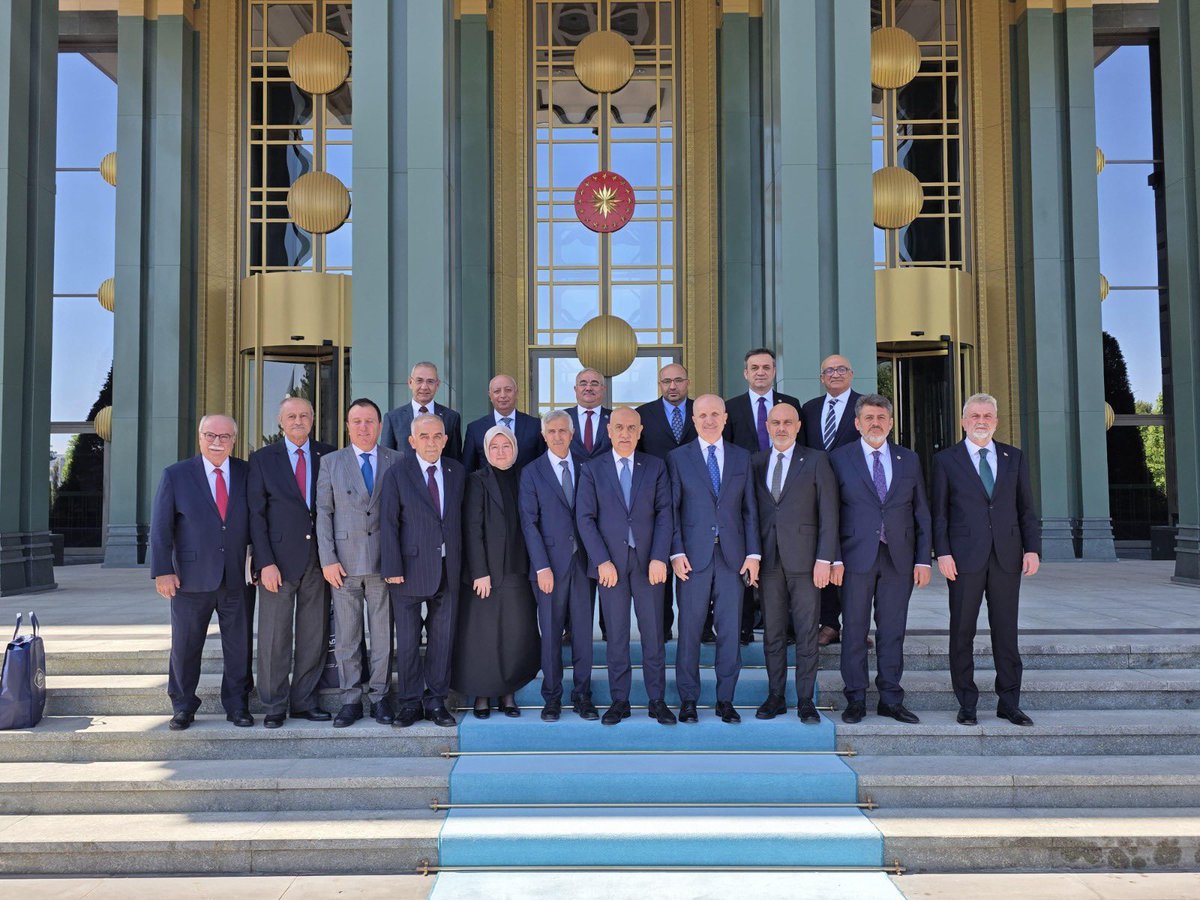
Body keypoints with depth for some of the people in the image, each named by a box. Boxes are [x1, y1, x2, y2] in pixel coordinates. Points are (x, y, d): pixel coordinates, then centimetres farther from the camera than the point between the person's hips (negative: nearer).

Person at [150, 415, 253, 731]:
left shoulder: (247, 473, 5)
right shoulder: (176, 475, 0)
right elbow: (160, 527, -2)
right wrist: (162, 571, -9)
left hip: (236, 579, 1)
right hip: (191, 578, -1)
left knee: (238, 646, 7)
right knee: (185, 646, 8)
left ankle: (237, 706, 20)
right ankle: (183, 708, 23)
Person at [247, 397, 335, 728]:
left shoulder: (329, 456, 7)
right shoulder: (262, 459, 4)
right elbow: (256, 514, 0)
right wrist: (265, 563, -9)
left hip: (318, 559, 2)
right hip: (279, 560, -2)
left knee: (314, 635, 7)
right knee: (274, 636, 2)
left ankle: (304, 701, 20)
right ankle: (274, 706, 14)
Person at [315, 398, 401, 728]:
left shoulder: (397, 461, 5)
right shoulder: (331, 462, 7)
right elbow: (323, 512, 4)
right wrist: (328, 559, -4)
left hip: (384, 561, 0)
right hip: (344, 562, 0)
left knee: (383, 633, 5)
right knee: (346, 635, 4)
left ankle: (379, 697, 15)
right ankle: (351, 700, 14)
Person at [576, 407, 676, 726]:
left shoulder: (656, 467, 7)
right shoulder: (592, 470, 5)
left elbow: (664, 514, 1)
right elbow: (585, 518, -1)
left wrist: (659, 558, -9)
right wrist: (602, 561, -9)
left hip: (648, 562, 0)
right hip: (610, 563, 0)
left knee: (653, 634, 4)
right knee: (616, 636, 5)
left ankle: (657, 701, 13)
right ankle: (619, 700, 15)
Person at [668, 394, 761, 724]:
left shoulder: (742, 457, 11)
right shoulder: (678, 458, 5)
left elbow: (749, 509, 9)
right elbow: (672, 509, 1)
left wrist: (753, 553, 2)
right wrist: (677, 552, -8)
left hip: (732, 556, 2)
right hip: (694, 557, -2)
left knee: (730, 630, 4)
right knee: (689, 630, 3)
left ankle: (726, 700, 15)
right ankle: (688, 700, 13)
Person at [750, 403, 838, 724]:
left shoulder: (816, 460, 2)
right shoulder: (756, 463, 11)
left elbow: (828, 513, -2)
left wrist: (824, 559, -9)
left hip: (804, 560, -2)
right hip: (769, 561, 3)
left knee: (807, 634, 2)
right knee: (772, 633, 8)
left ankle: (806, 701, 10)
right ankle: (775, 697, 17)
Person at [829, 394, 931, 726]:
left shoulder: (909, 459, 11)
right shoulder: (840, 459, 3)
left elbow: (921, 512, 10)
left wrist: (923, 559, 3)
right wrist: (834, 558, -8)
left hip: (899, 558, 2)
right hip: (856, 558, -2)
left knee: (892, 631, 7)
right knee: (854, 631, 3)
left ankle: (891, 699, 18)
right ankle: (855, 699, 14)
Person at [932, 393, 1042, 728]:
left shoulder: (1014, 458, 11)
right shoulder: (946, 460, 4)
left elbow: (1027, 509, 10)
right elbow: (939, 512, 1)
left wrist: (1033, 548, 0)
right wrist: (942, 552, -8)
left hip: (1007, 557, 2)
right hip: (965, 557, -2)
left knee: (1006, 631, 7)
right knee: (962, 632, 3)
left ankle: (1009, 703, 17)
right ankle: (967, 704, 12)